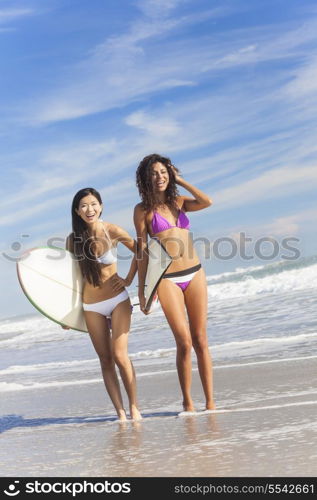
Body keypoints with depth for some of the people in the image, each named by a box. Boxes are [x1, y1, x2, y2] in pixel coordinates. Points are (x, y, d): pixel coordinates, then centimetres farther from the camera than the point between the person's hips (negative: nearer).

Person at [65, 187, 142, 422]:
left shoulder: (112, 231, -9)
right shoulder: (73, 239, -2)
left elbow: (138, 250, 6)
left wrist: (129, 279, 0)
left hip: (118, 300, -2)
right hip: (91, 306, 3)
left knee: (120, 355, -11)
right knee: (105, 360, 2)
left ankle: (134, 407, 6)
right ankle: (121, 413, 7)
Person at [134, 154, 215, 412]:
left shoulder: (179, 202, 10)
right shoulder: (143, 209, 2)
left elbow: (207, 202, -9)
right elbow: (142, 249, 1)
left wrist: (180, 180, 2)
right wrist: (142, 288, 0)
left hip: (195, 274, 3)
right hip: (167, 279, -3)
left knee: (200, 340, 4)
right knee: (184, 342, -8)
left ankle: (210, 401, 10)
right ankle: (188, 402, 9)